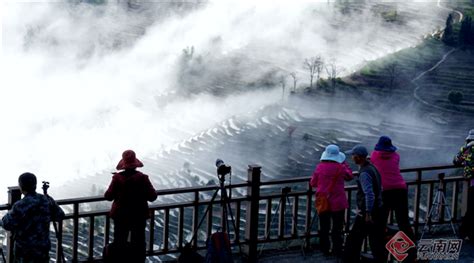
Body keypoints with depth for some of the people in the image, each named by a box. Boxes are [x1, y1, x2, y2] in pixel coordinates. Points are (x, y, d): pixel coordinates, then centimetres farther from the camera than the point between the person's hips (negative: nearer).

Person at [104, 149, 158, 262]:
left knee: (119, 242, 12)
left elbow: (109, 196, -8)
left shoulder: (117, 178, -15)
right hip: (139, 216, 0)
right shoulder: (142, 178, -15)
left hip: (121, 216, 0)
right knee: (138, 242, 13)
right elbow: (152, 197, -12)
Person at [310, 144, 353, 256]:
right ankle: (337, 249, 9)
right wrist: (344, 164, 16)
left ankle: (325, 249, 16)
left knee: (324, 227, 12)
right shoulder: (340, 167, -12)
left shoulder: (320, 167, -6)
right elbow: (350, 176, 8)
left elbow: (313, 183, 5)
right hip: (337, 203, -2)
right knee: (337, 228, 7)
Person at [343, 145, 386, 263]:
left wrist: (368, 213, -26)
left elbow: (369, 194, -27)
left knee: (353, 240, 4)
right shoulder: (372, 168, 10)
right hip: (378, 210, 9)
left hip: (367, 212, -9)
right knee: (377, 241, 10)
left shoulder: (364, 173, -19)